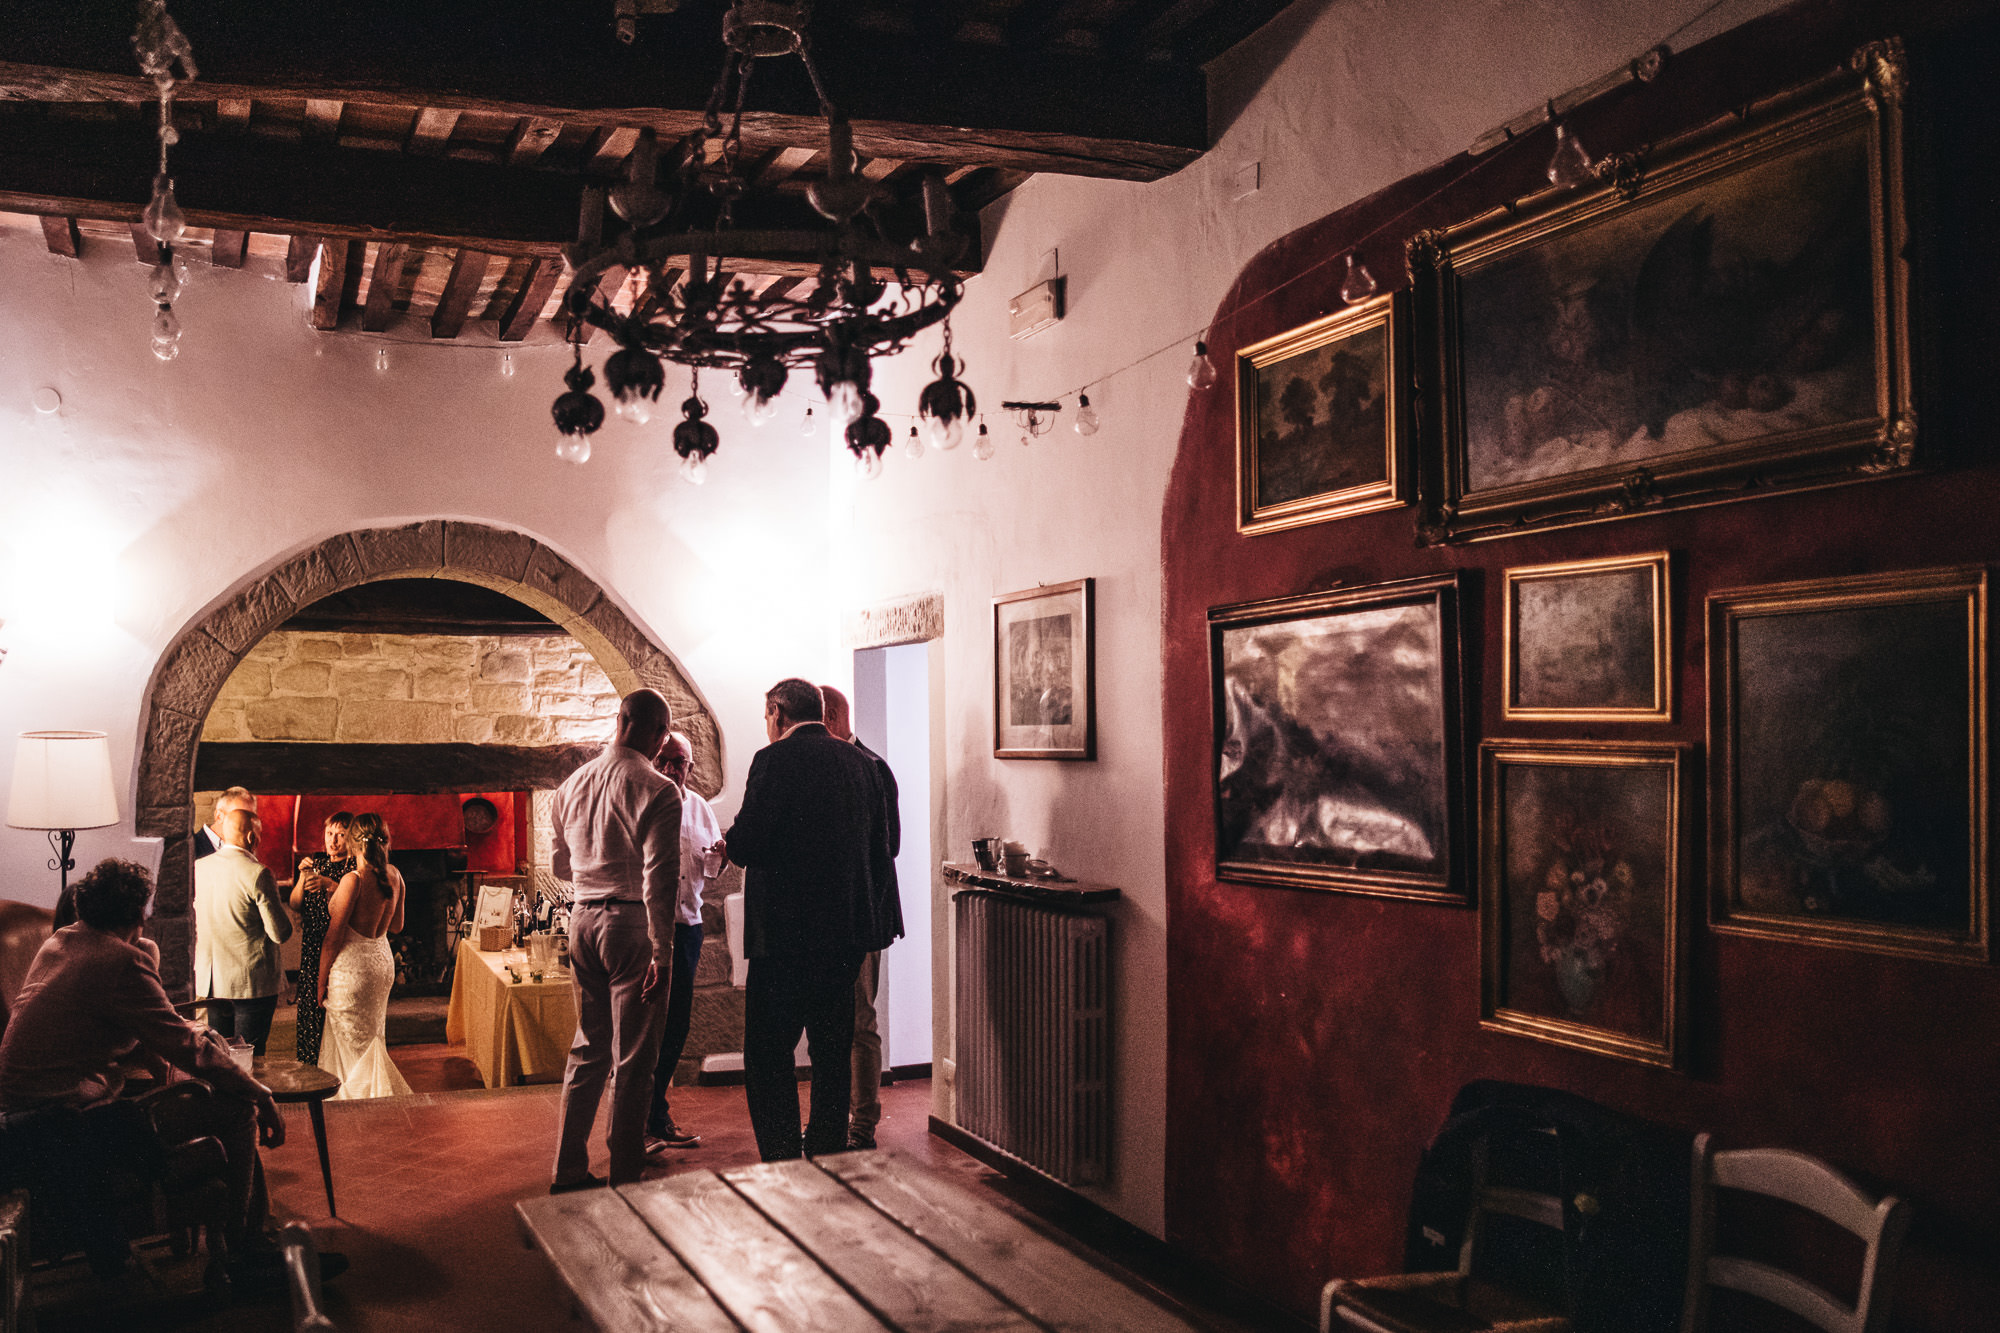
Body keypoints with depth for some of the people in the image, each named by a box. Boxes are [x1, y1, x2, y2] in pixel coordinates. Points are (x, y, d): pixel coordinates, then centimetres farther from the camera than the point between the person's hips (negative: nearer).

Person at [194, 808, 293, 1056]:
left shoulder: (198, 868, 3)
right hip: (252, 983, -6)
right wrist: (279, 903, 2)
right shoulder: (257, 874, -16)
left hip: (211, 980, 6)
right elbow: (280, 933, -15)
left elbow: (192, 928, 13)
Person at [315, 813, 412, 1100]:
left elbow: (334, 938, -15)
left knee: (354, 1046, 6)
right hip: (383, 960, 7)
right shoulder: (394, 875, 0)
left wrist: (321, 982, -5)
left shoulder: (353, 880, -19)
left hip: (352, 966, -7)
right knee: (371, 1039, 19)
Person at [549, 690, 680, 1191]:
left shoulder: (572, 784, 8)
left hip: (583, 920, 7)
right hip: (631, 923, -7)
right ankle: (625, 1178, 9)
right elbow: (659, 879, -18)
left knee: (588, 1049, 17)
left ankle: (569, 1171, 23)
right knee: (634, 1058, 3)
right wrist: (662, 951, -16)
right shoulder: (658, 791, -13)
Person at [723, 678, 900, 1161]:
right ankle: (828, 1155, 20)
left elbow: (748, 845, -16)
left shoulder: (775, 760, -10)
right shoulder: (859, 762, 8)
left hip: (788, 930, -6)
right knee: (833, 1051, 14)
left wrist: (728, 841, 7)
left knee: (767, 1053, 2)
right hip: (849, 928, 7)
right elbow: (881, 844, 11)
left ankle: (783, 1162, 0)